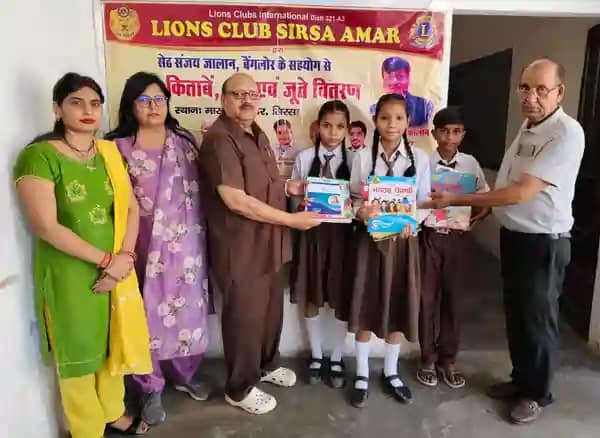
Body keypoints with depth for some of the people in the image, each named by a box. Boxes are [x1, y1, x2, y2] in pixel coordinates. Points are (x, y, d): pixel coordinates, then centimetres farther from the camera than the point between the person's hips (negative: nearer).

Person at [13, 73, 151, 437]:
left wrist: (124, 256, -11)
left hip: (117, 269, 5)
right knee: (79, 352, 11)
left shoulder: (110, 152, 7)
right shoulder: (39, 156, -12)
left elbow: (131, 207, 4)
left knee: (112, 344, 18)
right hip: (69, 274, -5)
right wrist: (105, 260, -16)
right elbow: (46, 227, -18)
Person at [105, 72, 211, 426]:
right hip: (142, 247, -3)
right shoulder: (118, 148, -3)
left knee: (187, 307, 12)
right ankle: (150, 388, 25)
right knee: (148, 313, 6)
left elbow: (199, 192, 9)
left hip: (185, 244, 3)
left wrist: (202, 236, 6)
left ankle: (183, 374, 35)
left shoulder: (186, 141, 8)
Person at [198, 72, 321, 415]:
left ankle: (267, 364, 45)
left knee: (272, 308, 22)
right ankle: (241, 388, 28)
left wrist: (289, 187, 4)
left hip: (269, 242, 9)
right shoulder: (219, 139, -18)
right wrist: (291, 219, -21)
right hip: (241, 247, -9)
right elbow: (236, 199, -25)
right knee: (245, 315, 7)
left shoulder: (257, 134, 13)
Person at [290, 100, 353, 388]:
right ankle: (316, 356, 32)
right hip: (311, 233, 1)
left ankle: (336, 359, 28)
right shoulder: (304, 158, 0)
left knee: (342, 299, 7)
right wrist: (302, 205, -15)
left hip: (341, 234, 0)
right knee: (311, 298, 11)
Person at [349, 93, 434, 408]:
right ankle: (361, 375, 23)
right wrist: (362, 212, -21)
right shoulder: (363, 157, -1)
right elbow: (353, 199, 0)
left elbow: (425, 201, 2)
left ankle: (391, 373, 30)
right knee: (366, 306, 5)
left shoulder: (419, 158, 1)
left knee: (399, 307, 10)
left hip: (404, 239, 1)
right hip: (370, 238, -1)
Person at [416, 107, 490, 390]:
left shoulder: (470, 164, 2)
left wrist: (476, 218, -10)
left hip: (457, 237, 2)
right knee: (427, 297, 6)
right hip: (429, 235, -2)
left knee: (452, 297, 10)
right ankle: (428, 359, 22)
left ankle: (447, 359, 26)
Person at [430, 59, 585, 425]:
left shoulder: (567, 133, -20)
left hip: (544, 241, -8)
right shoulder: (527, 127, 8)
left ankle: (537, 394, 28)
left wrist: (459, 200, -23)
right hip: (513, 235, 8)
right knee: (515, 312, 18)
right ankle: (520, 379, 37)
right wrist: (480, 211, 6)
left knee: (537, 318, 8)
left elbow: (523, 192, -26)